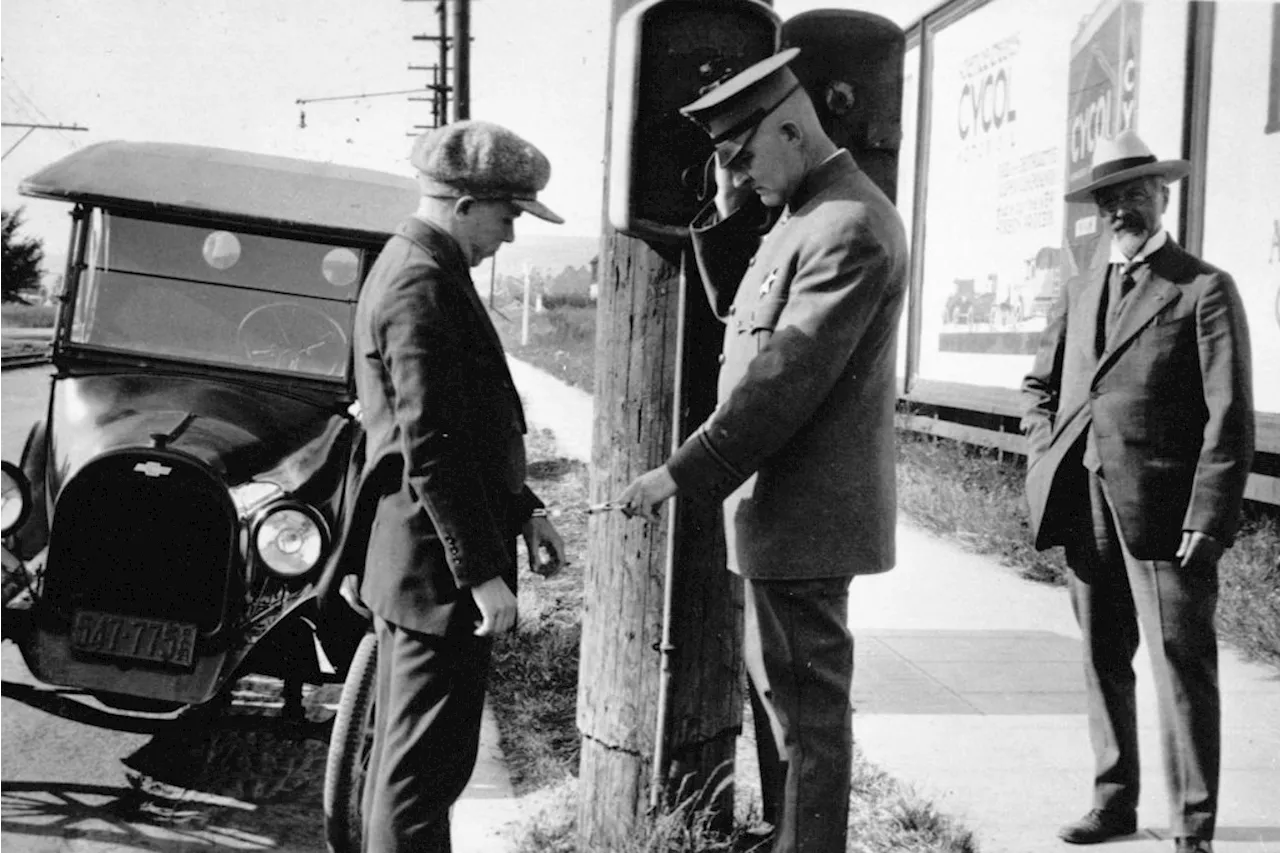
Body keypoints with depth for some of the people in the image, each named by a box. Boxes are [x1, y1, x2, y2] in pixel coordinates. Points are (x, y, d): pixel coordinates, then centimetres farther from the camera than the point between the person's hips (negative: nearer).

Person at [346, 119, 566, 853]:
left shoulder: (414, 266, 15)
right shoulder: (425, 284, -18)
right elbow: (432, 451, -23)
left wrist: (523, 509, 18)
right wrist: (482, 572, -21)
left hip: (412, 566, 11)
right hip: (440, 570, -11)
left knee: (401, 757, 18)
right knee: (426, 765, -4)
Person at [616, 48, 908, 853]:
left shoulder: (851, 228, -21)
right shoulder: (804, 212, 11)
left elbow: (785, 378, -24)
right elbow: (737, 305, 19)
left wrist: (682, 474, -20)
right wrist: (728, 213, 3)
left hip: (803, 509, -10)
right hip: (780, 497, 10)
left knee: (806, 701, 0)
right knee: (776, 684, 21)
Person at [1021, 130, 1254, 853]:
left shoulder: (1203, 290, -2)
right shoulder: (1080, 296, 17)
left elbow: (1230, 418, -8)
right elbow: (1040, 384, 31)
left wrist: (1206, 521, -15)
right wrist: (1049, 451, 13)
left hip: (1163, 510, -6)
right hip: (1087, 507, 6)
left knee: (1182, 669, -4)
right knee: (1104, 662, 13)